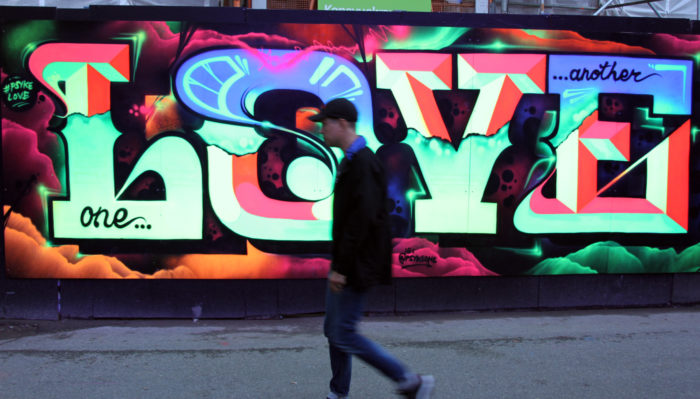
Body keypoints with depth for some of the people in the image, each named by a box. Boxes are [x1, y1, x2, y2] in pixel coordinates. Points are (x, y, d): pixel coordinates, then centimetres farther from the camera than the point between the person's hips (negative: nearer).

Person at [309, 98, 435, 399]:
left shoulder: (363, 163, -19)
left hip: (357, 266, -10)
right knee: (333, 330, 15)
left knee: (344, 335, -5)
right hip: (345, 264, 10)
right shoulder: (350, 162, 13)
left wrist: (341, 268, -22)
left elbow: (361, 220, -25)